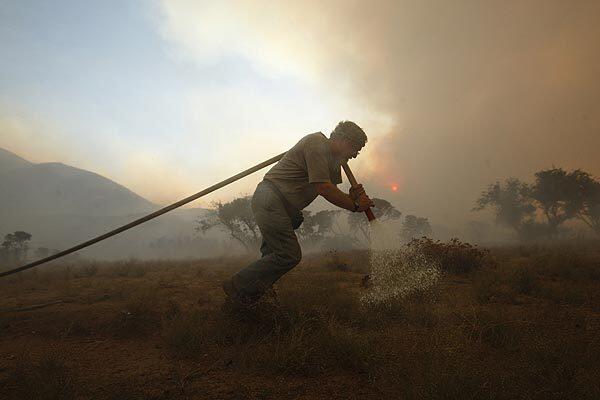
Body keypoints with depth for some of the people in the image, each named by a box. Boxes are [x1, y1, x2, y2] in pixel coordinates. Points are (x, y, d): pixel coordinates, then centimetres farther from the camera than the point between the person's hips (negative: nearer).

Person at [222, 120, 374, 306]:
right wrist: (354, 205, -11)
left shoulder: (334, 161, 16)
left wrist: (351, 197, -7)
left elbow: (331, 192, 14)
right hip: (269, 198, -11)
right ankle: (237, 287, -1)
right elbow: (324, 189, -21)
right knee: (289, 255, -11)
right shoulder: (316, 142, -15)